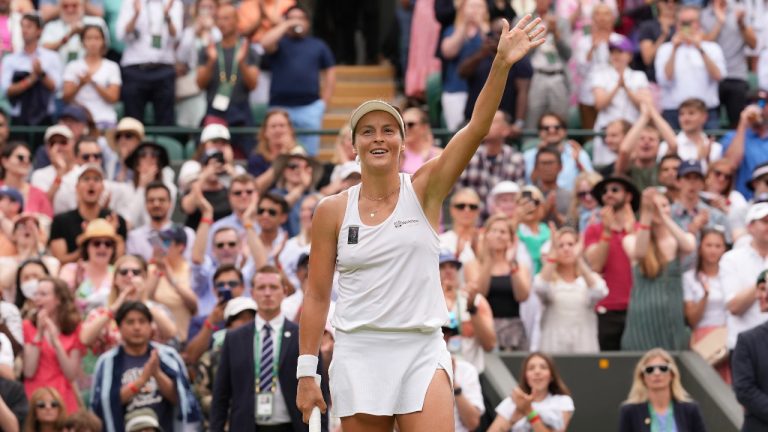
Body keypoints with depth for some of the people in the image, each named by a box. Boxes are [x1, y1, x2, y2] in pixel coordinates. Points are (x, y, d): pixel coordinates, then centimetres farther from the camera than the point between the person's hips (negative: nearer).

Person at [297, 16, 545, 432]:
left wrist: (501, 64, -26)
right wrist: (306, 373, 1)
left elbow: (476, 128, -12)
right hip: (359, 354, 1)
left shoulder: (423, 190, 1)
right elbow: (316, 296, 6)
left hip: (421, 352, -1)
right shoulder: (332, 210, 3)